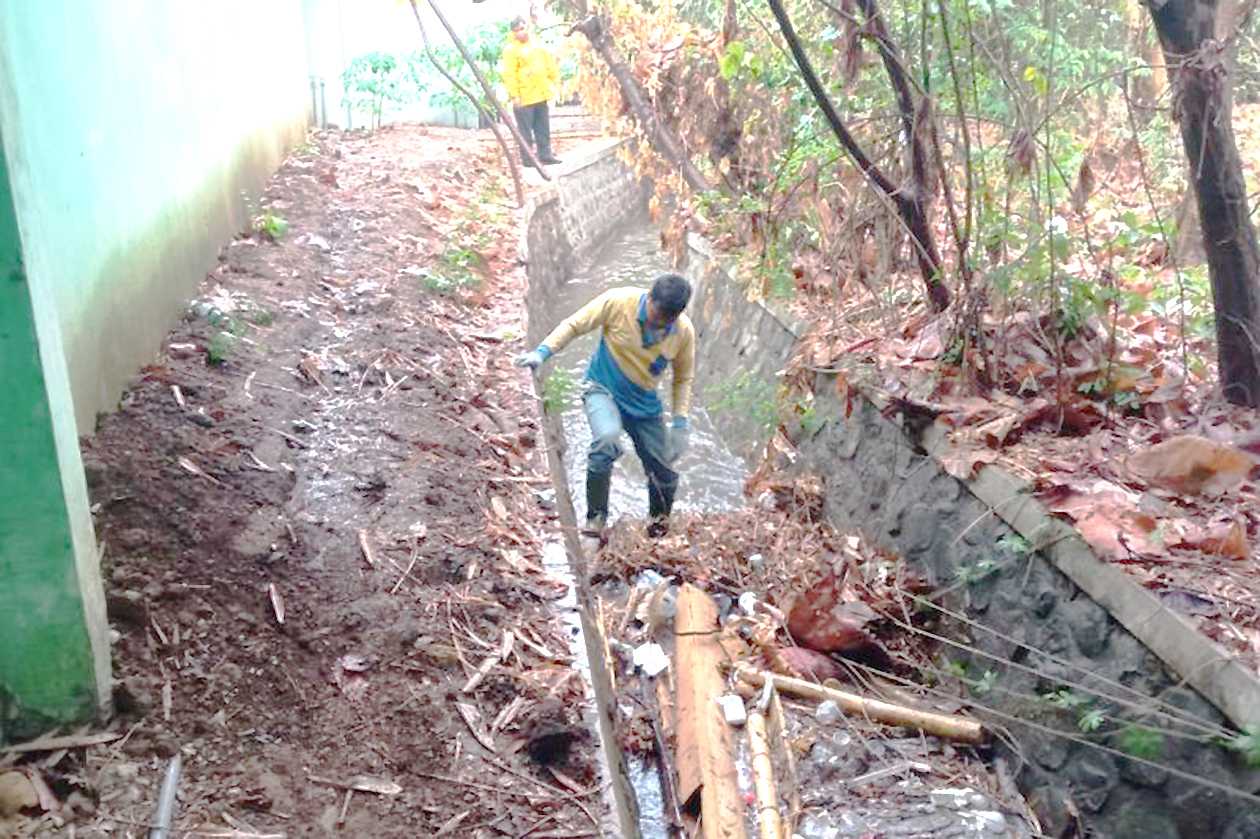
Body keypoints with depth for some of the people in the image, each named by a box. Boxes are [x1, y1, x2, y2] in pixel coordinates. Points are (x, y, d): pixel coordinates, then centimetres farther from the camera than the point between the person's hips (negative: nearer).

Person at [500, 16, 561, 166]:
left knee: (543, 128, 13)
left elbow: (549, 63, 20)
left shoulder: (537, 45, 10)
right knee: (525, 130, -1)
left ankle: (545, 154, 23)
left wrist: (553, 80, 14)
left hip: (540, 95, 7)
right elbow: (509, 75, -15)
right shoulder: (511, 49, -12)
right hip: (524, 97, -7)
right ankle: (527, 158, 5)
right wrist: (514, 95, -19)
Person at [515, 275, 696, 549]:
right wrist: (542, 352, -24)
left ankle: (659, 522, 40)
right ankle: (595, 524, -21)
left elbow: (684, 378, 2)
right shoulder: (618, 302, -22)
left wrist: (681, 421, -5)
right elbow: (574, 324, -12)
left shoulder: (684, 332, -12)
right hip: (603, 390, -3)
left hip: (645, 404, 4)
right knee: (607, 439, -35)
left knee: (664, 473, 6)